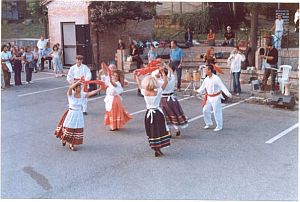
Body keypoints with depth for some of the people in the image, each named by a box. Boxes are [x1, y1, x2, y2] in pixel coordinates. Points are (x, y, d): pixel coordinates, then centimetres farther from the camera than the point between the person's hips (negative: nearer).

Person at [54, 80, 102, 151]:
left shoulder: (82, 94, -3)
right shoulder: (70, 94, -13)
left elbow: (92, 93, -10)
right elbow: (70, 87, -33)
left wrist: (100, 89, -20)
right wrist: (78, 81, -41)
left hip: (79, 115, 3)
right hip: (71, 114, -3)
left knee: (77, 130, 6)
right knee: (68, 128, 7)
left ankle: (72, 145, 23)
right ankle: (64, 139, 40)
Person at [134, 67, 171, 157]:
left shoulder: (144, 92, -8)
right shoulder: (158, 91, -13)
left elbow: (139, 85, 10)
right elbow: (165, 82, -4)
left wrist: (136, 76, 20)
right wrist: (163, 72, 1)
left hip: (149, 114, 2)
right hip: (158, 113, -2)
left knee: (152, 132, 11)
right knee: (159, 131, 6)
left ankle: (156, 149, 15)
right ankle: (158, 150, 4)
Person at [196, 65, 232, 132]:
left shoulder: (216, 78, -18)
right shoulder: (206, 79, 2)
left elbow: (222, 87, -19)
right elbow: (202, 87, 16)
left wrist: (228, 94, -25)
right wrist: (198, 91, 9)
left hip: (216, 97, -7)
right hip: (208, 97, 7)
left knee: (217, 112, -1)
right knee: (205, 110, 10)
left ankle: (219, 126, 14)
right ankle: (208, 123, 30)